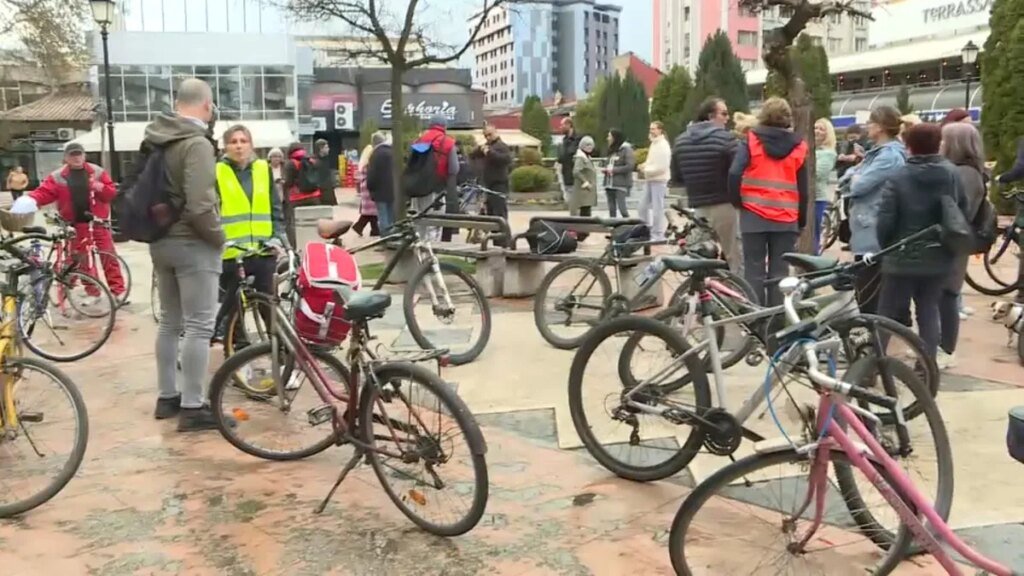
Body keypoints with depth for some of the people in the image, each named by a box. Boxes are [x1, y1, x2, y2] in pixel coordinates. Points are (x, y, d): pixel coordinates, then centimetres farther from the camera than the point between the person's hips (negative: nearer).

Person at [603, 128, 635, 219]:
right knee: (612, 209, 7)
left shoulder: (626, 149, -7)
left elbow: (630, 166, -14)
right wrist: (606, 169, 4)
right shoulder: (612, 150, 17)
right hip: (610, 183, 8)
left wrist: (613, 170, -14)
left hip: (621, 184, -8)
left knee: (622, 208, -11)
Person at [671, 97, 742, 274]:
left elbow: (676, 177, 12)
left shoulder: (681, 141, 7)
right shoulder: (726, 138, -11)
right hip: (725, 207, -5)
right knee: (736, 261, 0)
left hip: (697, 208, 6)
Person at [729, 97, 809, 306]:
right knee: (780, 272, 7)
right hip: (786, 218, 2)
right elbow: (803, 189, 6)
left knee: (754, 271, 5)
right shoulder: (798, 146, 5)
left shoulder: (751, 141, -1)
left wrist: (737, 200, 3)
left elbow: (734, 174, -14)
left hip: (754, 215, -1)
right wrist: (801, 221, 15)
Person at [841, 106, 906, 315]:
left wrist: (854, 179, 0)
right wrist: (854, 178, -5)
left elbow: (859, 185, -21)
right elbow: (847, 180, 16)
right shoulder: (878, 152, 17)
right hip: (867, 233, 10)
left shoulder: (890, 156, -15)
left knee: (868, 299, -7)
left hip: (874, 236, -10)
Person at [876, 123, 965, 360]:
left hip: (903, 258, -3)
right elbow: (963, 212, 7)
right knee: (929, 311, 12)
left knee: (887, 314, 7)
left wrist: (885, 247, 2)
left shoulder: (897, 176, -14)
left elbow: (885, 220, -15)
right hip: (939, 258, 4)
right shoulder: (951, 174, -1)